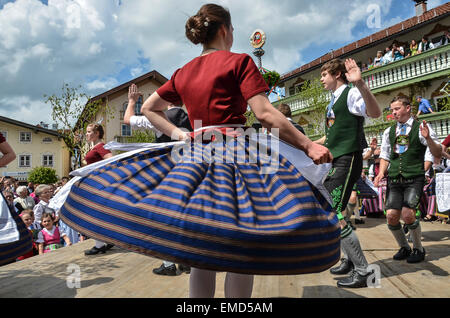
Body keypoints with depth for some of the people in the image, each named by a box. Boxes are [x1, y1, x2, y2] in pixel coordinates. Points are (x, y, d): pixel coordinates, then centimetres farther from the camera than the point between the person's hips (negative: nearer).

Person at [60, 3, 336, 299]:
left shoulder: (183, 73, 16)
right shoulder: (239, 61, -1)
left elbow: (148, 108, 23)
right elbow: (265, 113, -10)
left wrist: (179, 134, 14)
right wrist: (309, 146, -7)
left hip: (194, 152, 6)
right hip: (235, 152, -6)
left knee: (201, 251, 11)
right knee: (241, 252, 1)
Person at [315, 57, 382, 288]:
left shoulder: (351, 93, -8)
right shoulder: (334, 100, 19)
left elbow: (375, 113, -29)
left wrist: (360, 83, -43)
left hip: (347, 159, -10)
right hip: (334, 160, 10)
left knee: (334, 215, -13)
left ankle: (362, 271, -1)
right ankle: (349, 260, 28)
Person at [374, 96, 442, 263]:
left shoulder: (421, 128, 1)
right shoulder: (389, 132, 15)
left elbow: (438, 153, -5)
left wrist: (428, 138, -23)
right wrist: (381, 173, 3)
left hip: (414, 179, -4)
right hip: (394, 180, 4)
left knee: (407, 214, -17)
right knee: (391, 216, -5)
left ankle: (418, 249, 9)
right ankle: (404, 247, 21)